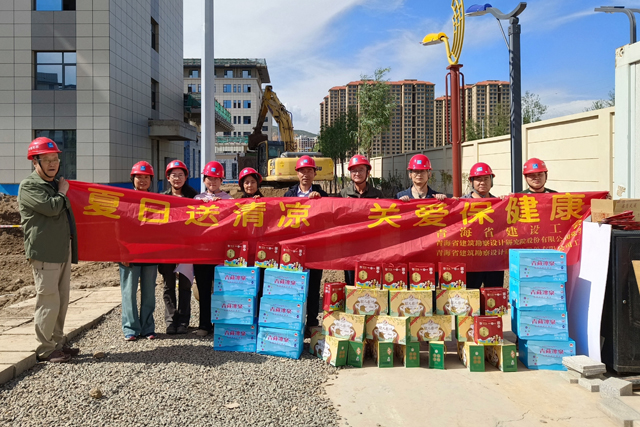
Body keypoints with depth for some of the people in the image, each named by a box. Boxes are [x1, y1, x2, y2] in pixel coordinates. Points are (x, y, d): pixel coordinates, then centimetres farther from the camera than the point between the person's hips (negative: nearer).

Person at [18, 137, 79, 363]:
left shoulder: (56, 184, 21)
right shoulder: (29, 186, -6)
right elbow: (51, 208, -20)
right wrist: (62, 192, -4)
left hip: (63, 251, 9)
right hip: (44, 253, -9)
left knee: (62, 302, 12)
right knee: (49, 302, -7)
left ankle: (57, 344, 21)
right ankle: (45, 350, 3)